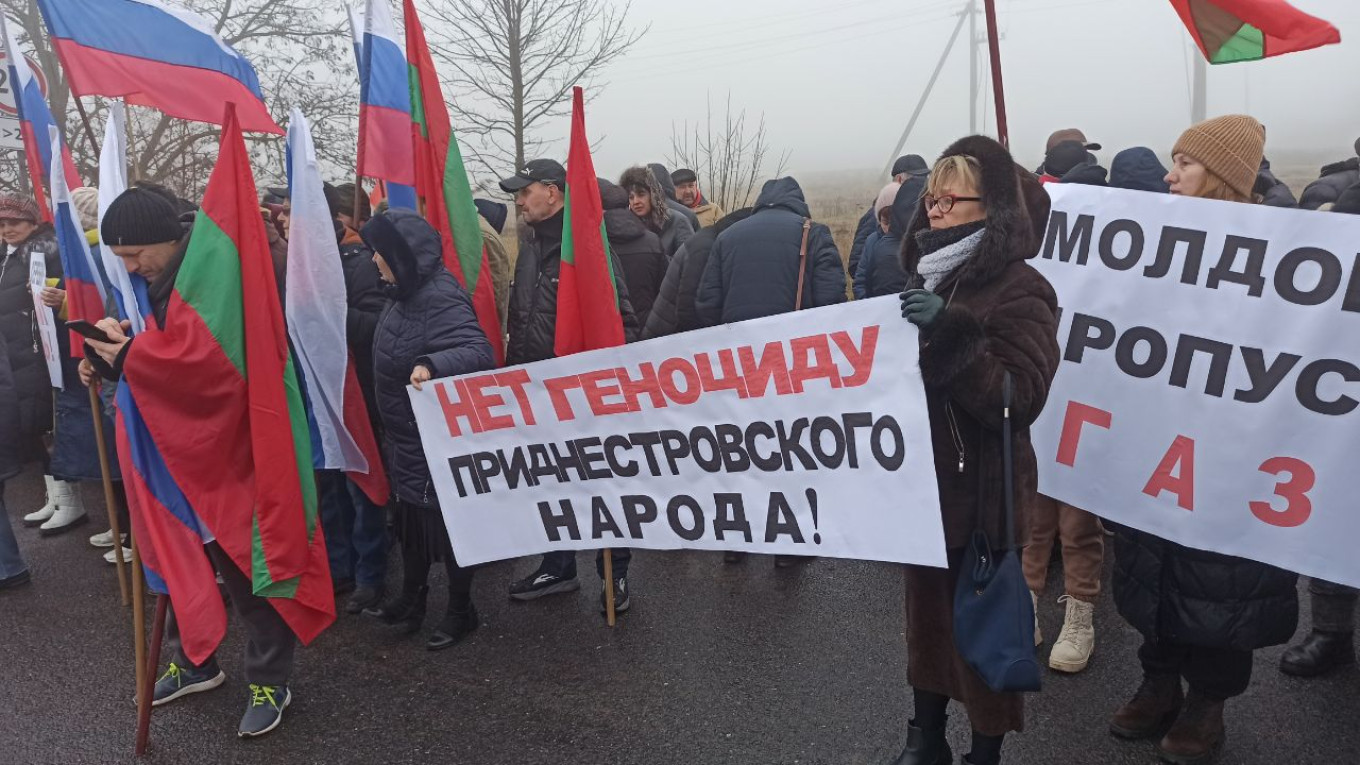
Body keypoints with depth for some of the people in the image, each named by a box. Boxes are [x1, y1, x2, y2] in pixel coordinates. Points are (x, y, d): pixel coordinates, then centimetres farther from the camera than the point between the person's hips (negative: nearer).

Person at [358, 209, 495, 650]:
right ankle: (411, 601, 36)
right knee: (410, 518, 19)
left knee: (445, 519, 4)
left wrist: (432, 363, -49)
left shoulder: (440, 297, -22)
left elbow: (479, 353, -33)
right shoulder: (407, 293, 6)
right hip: (407, 435, 9)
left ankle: (461, 611, 22)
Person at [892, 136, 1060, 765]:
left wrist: (949, 335, -32)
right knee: (926, 608, 17)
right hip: (924, 479, 7)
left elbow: (1019, 399, -25)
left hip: (981, 491, -7)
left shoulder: (1019, 289, -13)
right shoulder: (925, 279, 9)